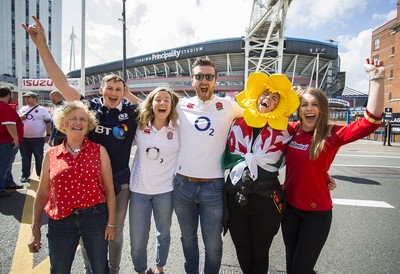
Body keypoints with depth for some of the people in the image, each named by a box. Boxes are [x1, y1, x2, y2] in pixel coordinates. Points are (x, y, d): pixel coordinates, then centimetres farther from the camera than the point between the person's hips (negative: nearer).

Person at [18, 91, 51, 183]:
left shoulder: (42, 109, 0)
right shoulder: (22, 109, 13)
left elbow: (48, 122, -2)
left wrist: (48, 134, -8)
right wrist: (19, 118, -5)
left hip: (38, 138, -4)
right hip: (24, 138, 4)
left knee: (39, 158, 4)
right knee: (25, 158, 9)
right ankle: (25, 175, 18)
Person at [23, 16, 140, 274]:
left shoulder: (130, 112, -4)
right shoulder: (90, 106, -5)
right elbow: (62, 83, -9)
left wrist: (130, 95, -7)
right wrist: (42, 45, -15)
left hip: (120, 183, 0)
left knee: (115, 232, 18)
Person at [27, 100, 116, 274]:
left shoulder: (99, 151, -5)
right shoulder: (51, 155, -1)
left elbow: (109, 189, -3)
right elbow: (42, 194, 5)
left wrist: (111, 222, -2)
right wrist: (35, 228, 6)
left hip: (95, 218, -1)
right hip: (60, 222, 1)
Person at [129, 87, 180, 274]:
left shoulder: (178, 128, -6)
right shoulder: (139, 125, -2)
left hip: (165, 190, 0)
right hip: (139, 189, 1)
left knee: (163, 233, 21)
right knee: (137, 240, 9)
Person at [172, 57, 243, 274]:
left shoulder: (228, 105, -1)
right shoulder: (182, 105, 3)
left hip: (213, 186, -2)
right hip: (182, 184, 3)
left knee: (213, 244, 11)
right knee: (188, 238, 22)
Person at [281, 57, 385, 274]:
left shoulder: (332, 135, -14)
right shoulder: (291, 130, -3)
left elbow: (370, 122, -28)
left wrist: (376, 78, -29)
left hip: (317, 212, -4)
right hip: (289, 206, 4)